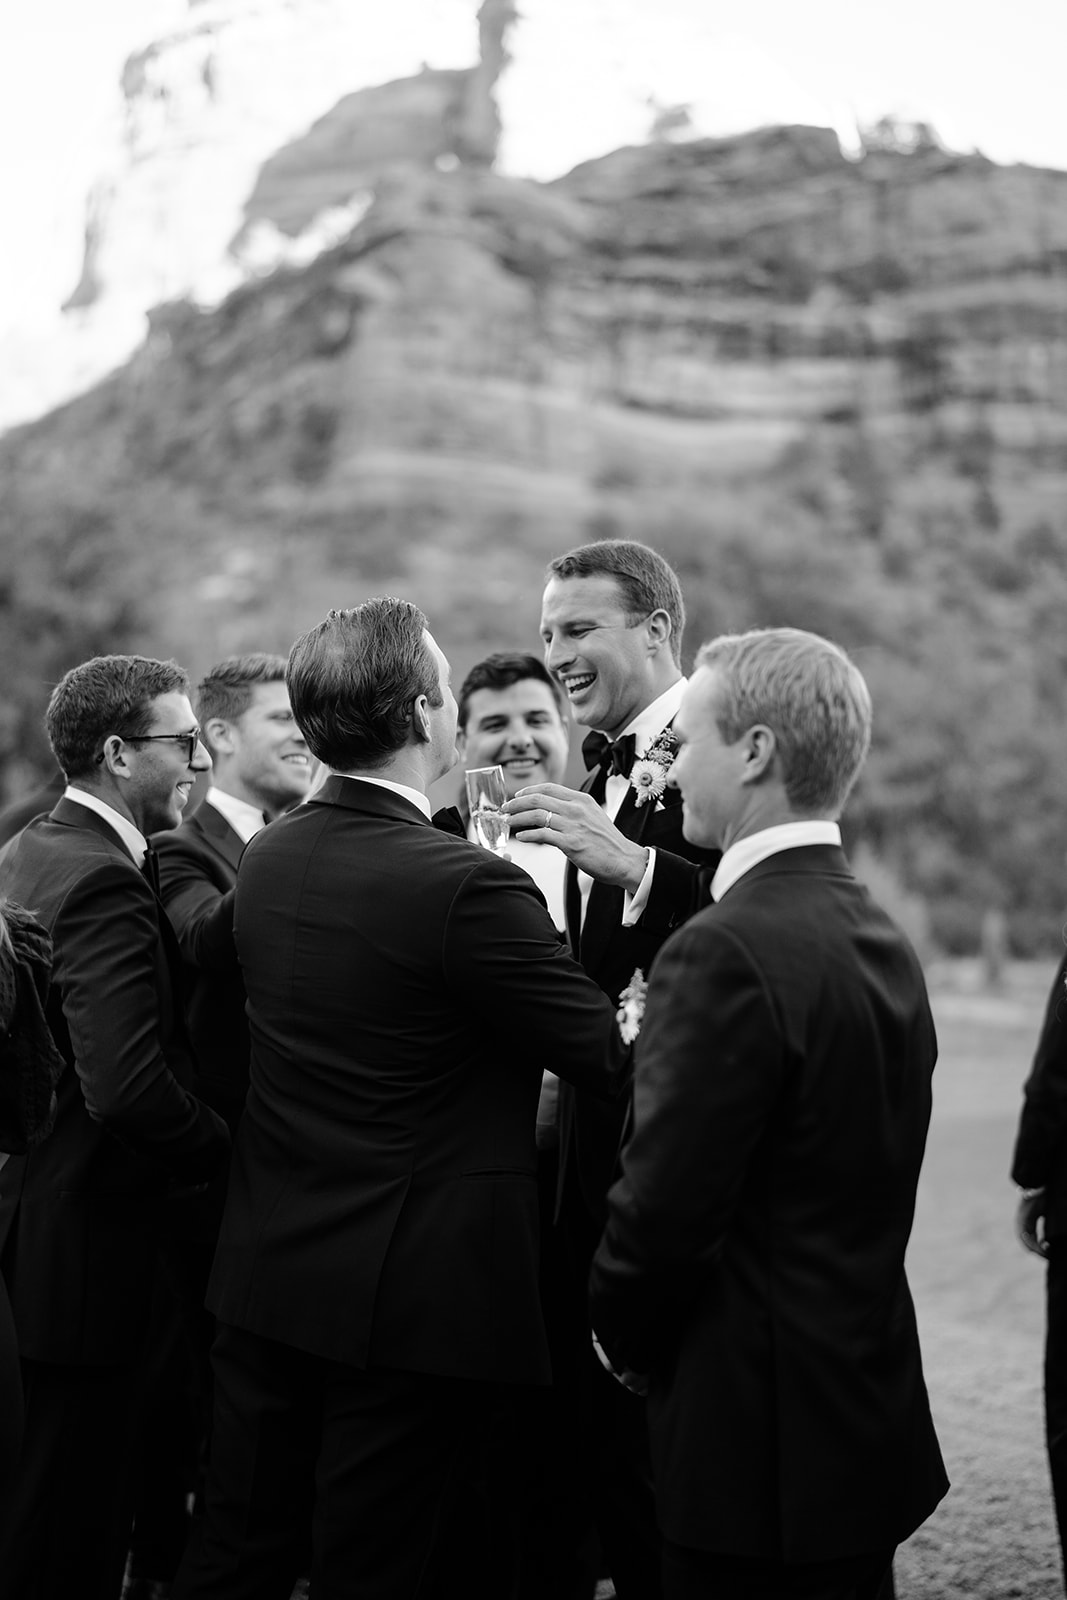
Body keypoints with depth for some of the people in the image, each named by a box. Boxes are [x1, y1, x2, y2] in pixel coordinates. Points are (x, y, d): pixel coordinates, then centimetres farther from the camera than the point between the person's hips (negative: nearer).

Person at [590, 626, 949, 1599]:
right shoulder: (884, 941, 6)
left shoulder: (727, 951, -22)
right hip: (870, 1418, 8)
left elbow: (664, 1214, -21)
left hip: (756, 1433, -8)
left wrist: (627, 1338, -3)